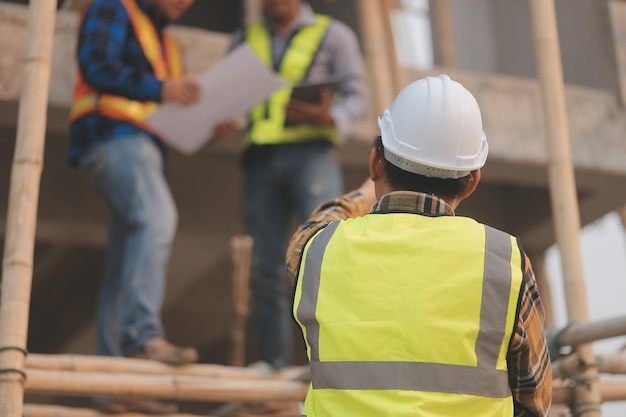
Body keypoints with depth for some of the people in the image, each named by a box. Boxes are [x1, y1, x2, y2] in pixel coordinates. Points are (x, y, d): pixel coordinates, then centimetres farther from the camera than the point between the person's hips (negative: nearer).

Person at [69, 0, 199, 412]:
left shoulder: (166, 41, 31)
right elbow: (96, 65, -11)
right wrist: (159, 89, -21)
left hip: (141, 145, 9)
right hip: (112, 134, -9)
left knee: (125, 268, 3)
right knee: (157, 218, -32)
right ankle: (142, 332, -41)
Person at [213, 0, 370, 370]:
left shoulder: (332, 34, 15)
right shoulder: (245, 40, 23)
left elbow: (358, 97, 8)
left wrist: (328, 117, -14)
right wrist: (221, 121, -4)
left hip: (312, 154, -3)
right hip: (261, 159, 3)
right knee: (265, 268, -2)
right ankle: (276, 369, 2)